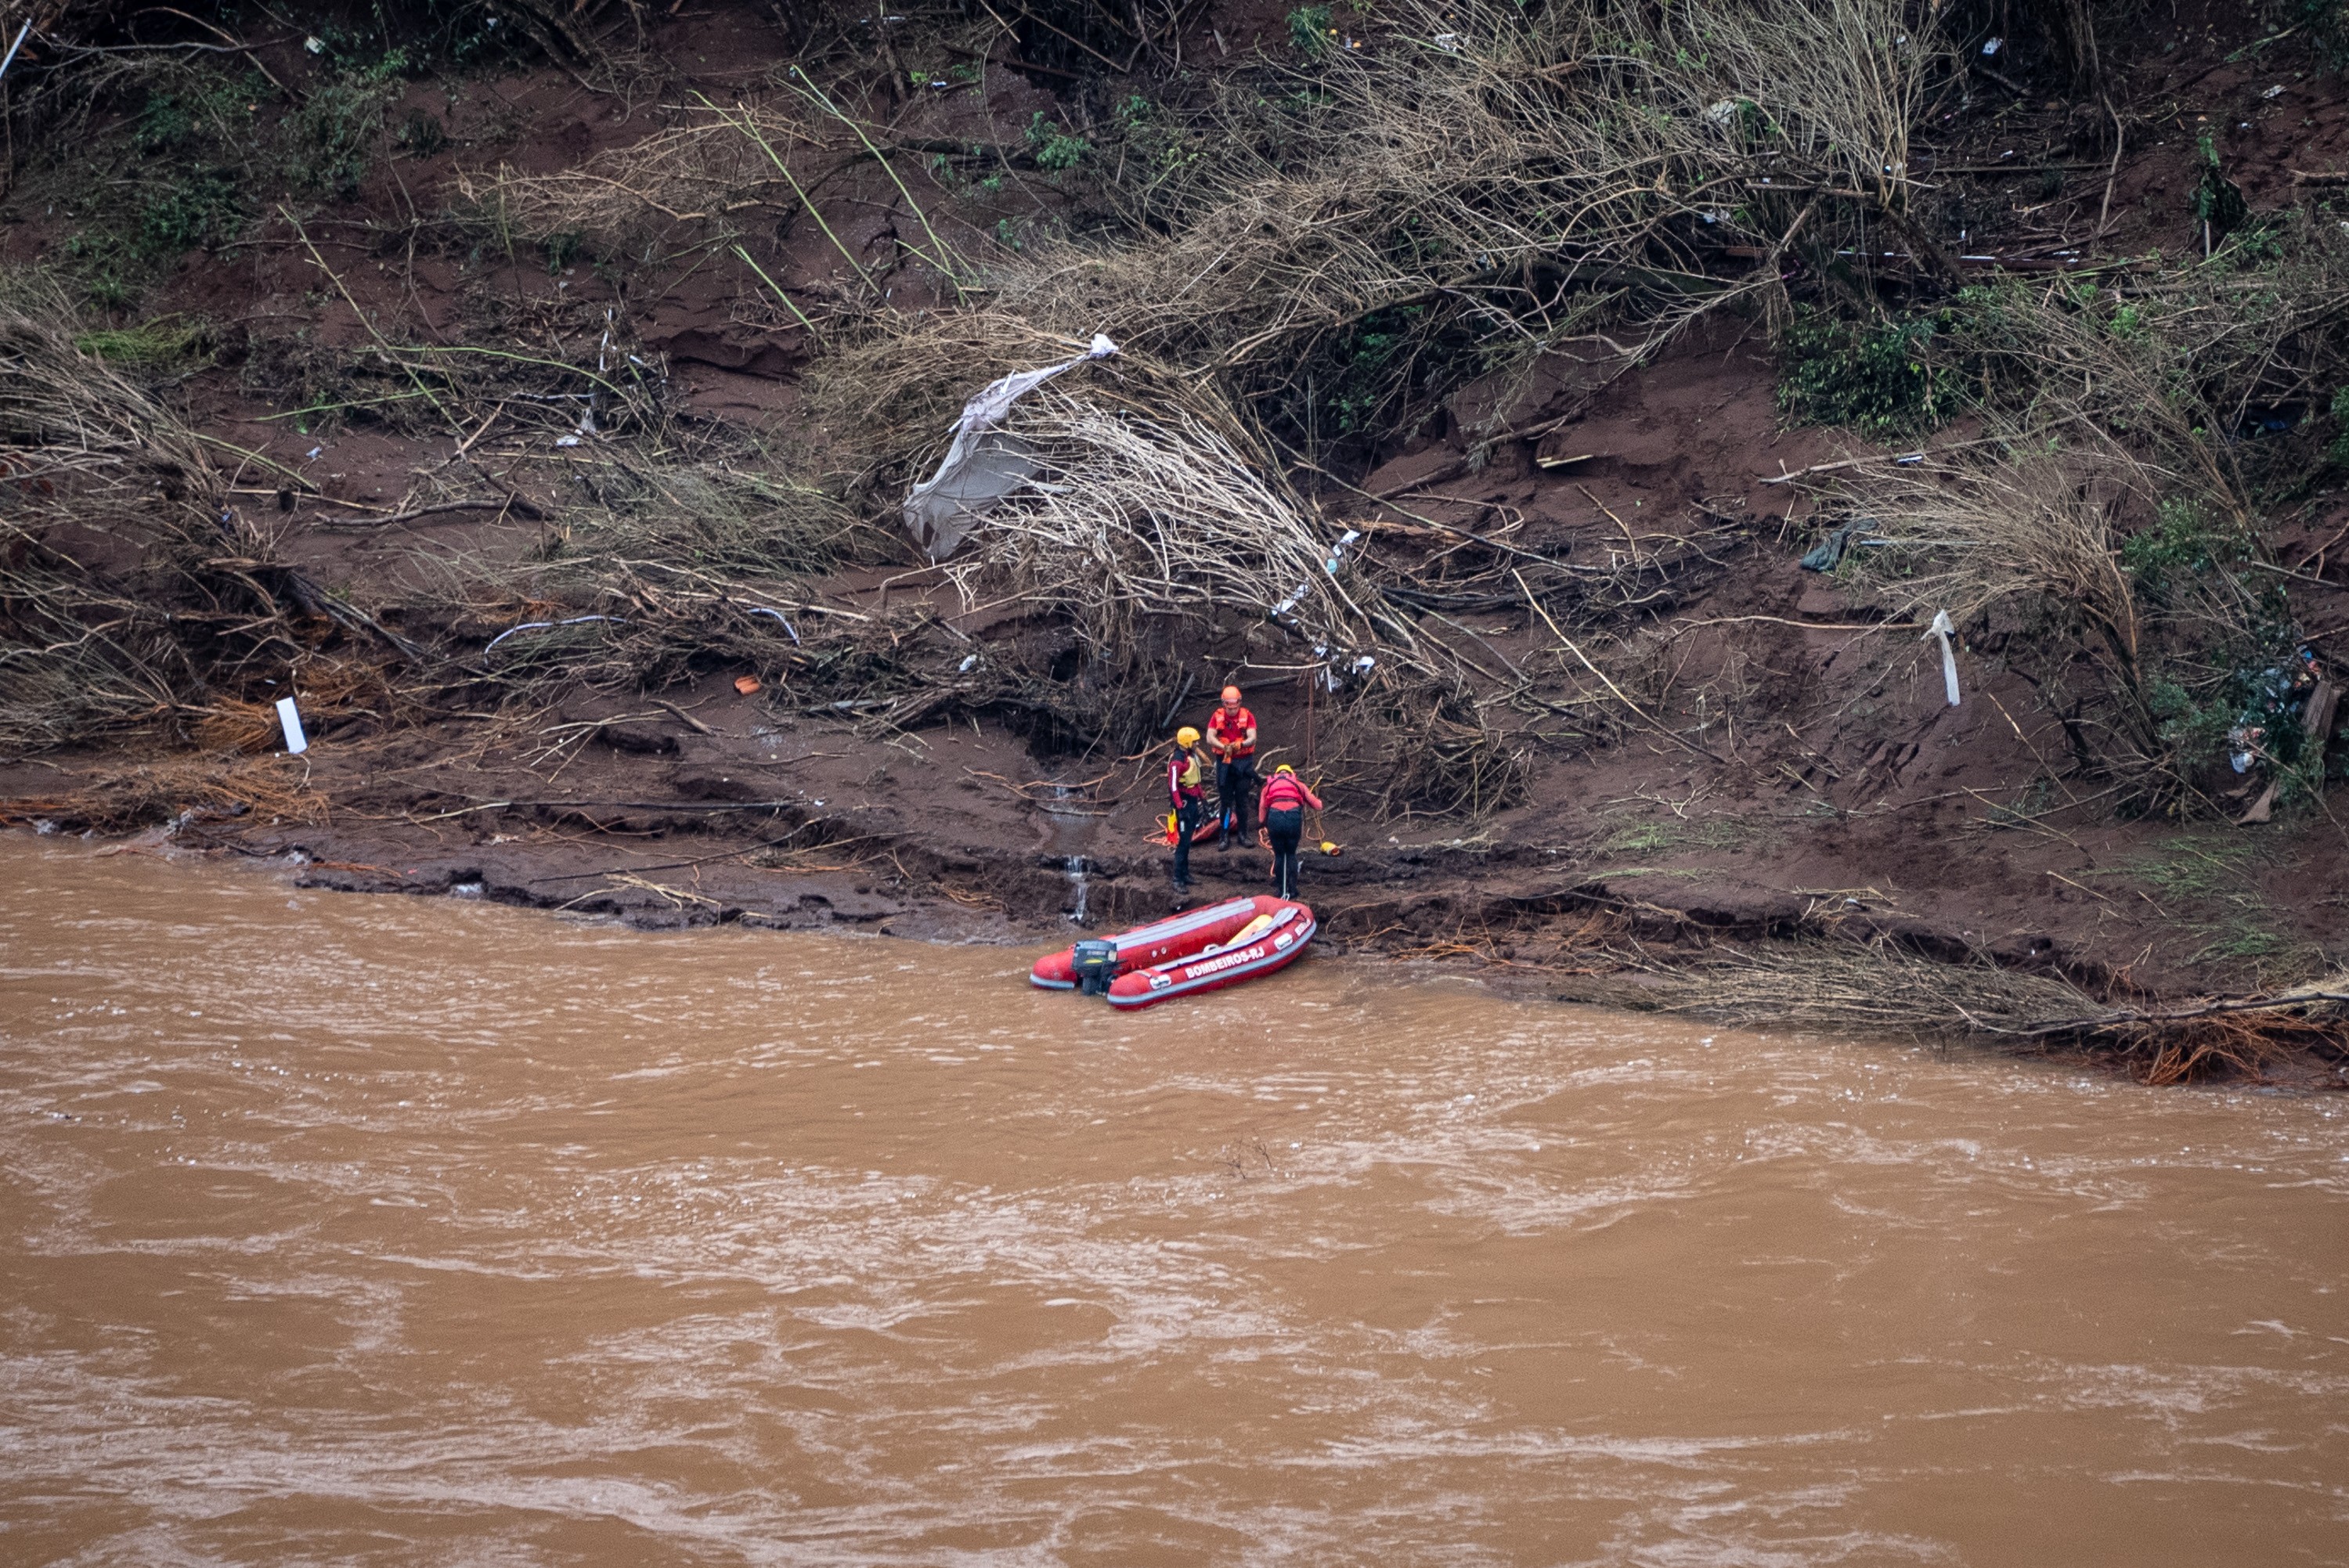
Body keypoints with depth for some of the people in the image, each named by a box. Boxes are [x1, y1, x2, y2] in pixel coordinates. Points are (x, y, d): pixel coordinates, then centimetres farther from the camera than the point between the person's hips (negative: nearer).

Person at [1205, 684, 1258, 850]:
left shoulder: (1247, 716, -3)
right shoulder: (1217, 716, -2)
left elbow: (1252, 738, -14)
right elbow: (1210, 738, -12)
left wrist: (1241, 744, -35)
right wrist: (1224, 747, -30)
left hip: (1244, 762, 0)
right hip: (1224, 762, 0)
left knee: (1243, 800, 4)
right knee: (1225, 800, 3)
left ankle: (1243, 834, 13)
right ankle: (1225, 837, 6)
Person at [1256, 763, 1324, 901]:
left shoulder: (1269, 785, 26)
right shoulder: (1298, 784, 25)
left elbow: (1262, 815, 19)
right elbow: (1318, 806, 24)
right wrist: (1318, 799, 45)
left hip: (1275, 818, 0)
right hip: (1294, 817, 0)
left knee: (1279, 855, 19)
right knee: (1291, 854, 20)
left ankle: (1280, 889, 21)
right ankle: (1292, 889, 19)